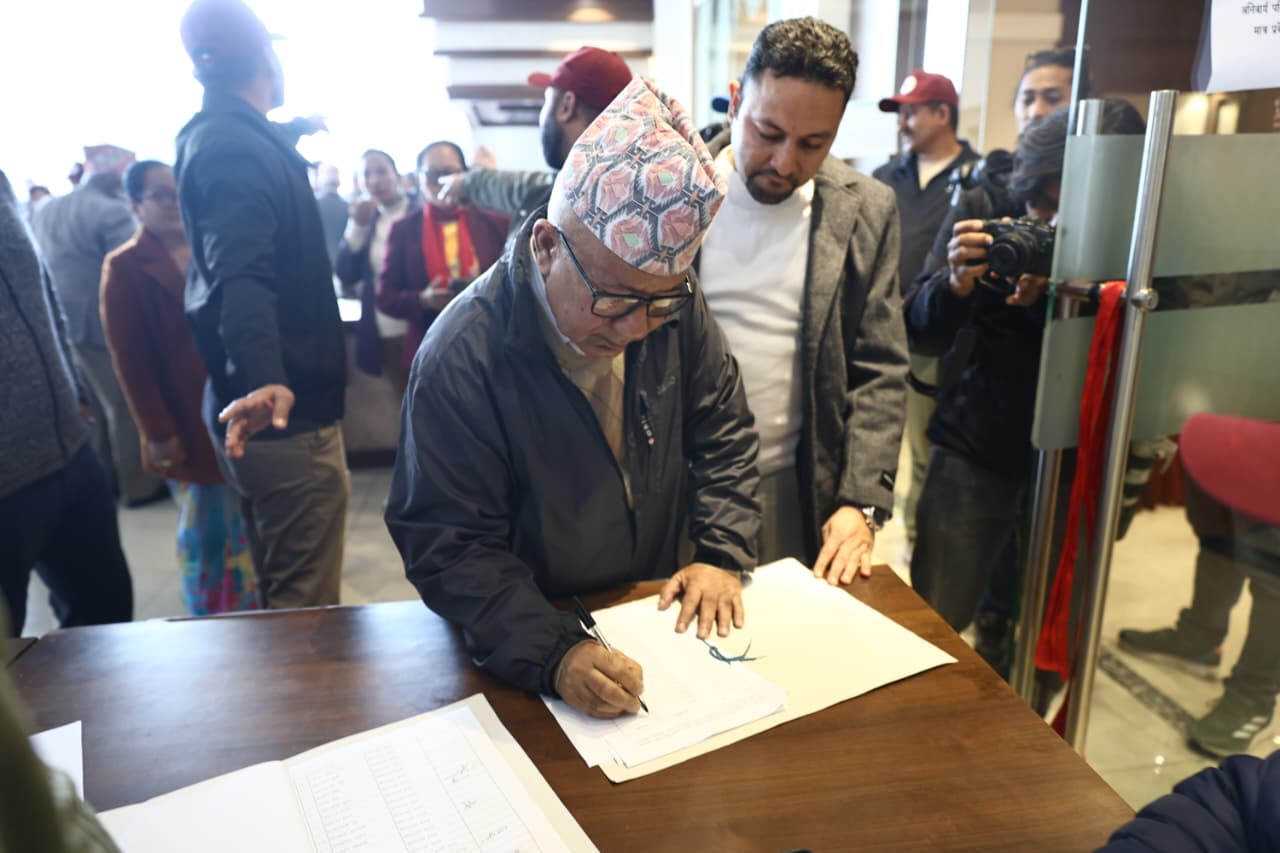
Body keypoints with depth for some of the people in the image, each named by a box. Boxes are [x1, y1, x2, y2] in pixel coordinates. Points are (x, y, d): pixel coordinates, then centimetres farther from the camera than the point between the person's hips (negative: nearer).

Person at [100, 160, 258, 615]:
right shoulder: (125, 268, -5)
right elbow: (129, 359, -8)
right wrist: (157, 432, -11)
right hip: (187, 422, -4)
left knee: (244, 522, 12)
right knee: (205, 528, 5)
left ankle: (248, 611, 28)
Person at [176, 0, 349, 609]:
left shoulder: (217, 137, 15)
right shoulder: (237, 147, -15)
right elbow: (243, 276, -32)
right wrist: (266, 378, -46)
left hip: (266, 404, 10)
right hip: (286, 412, -10)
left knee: (280, 595, 21)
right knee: (306, 609, -2)